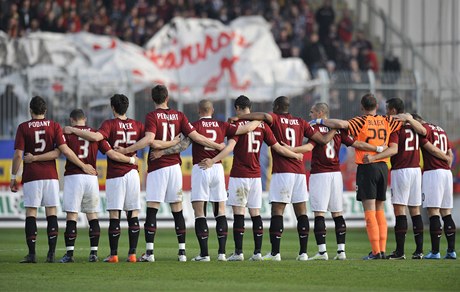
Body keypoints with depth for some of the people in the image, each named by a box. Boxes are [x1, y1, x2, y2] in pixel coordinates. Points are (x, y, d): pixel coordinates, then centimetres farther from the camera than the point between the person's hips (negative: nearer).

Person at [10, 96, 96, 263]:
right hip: (50, 175, 2)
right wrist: (83, 166, 1)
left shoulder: (23, 128, -1)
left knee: (31, 213, 1)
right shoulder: (54, 126, 3)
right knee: (51, 212, 5)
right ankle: (51, 254, -1)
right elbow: (65, 150, -6)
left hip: (31, 177, -2)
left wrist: (13, 177, 2)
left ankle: (32, 253, -4)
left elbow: (18, 155, -6)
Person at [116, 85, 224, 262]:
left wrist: (127, 150, -17)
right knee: (177, 210, 9)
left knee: (151, 210, -4)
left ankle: (149, 252, -11)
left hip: (157, 168, -4)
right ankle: (182, 252, 9)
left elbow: (149, 139, -20)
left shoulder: (152, 116, -6)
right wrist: (218, 146, 14)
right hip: (175, 166, 4)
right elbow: (195, 136, 3)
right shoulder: (179, 116, 6)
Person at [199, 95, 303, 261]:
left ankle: (238, 252, -7)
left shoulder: (237, 124, -6)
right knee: (255, 213, 8)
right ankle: (257, 252, 5)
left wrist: (213, 161, -26)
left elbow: (230, 146, -20)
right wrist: (296, 156, 25)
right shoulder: (262, 125, 8)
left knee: (238, 213, -3)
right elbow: (278, 148, 10)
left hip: (239, 175, -5)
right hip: (256, 175, 5)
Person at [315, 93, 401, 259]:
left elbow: (341, 124, -22)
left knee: (370, 211, -5)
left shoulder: (361, 121, -7)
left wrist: (320, 121, -11)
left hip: (366, 167, -5)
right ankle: (382, 250, 9)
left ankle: (376, 252, -10)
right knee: (380, 211, 12)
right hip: (383, 167, 5)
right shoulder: (387, 121, 7)